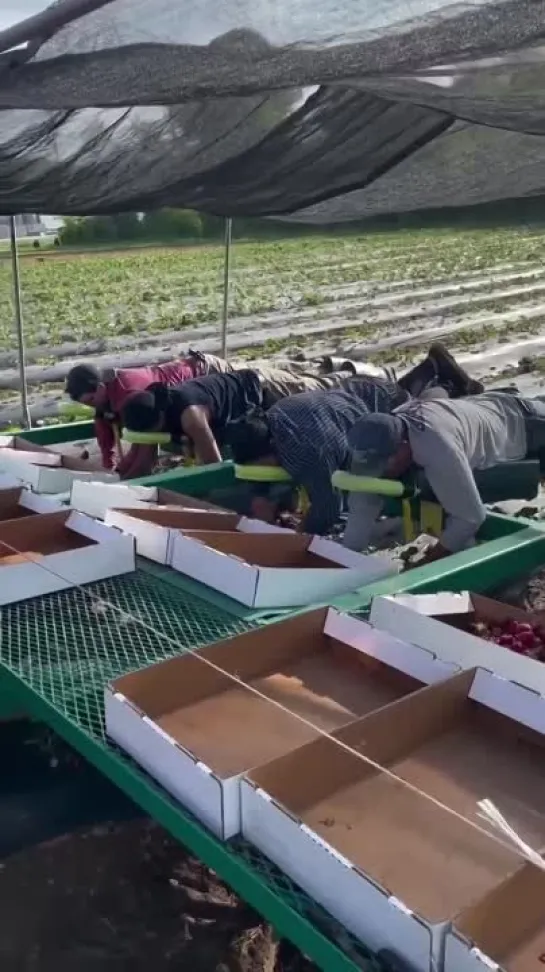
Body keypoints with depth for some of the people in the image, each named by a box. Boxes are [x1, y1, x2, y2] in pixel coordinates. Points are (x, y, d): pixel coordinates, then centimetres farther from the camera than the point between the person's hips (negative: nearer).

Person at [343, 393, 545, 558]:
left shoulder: (438, 450, -50)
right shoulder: (378, 448, -28)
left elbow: (471, 515, -46)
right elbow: (362, 506, -24)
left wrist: (437, 555, -33)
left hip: (524, 424, -6)